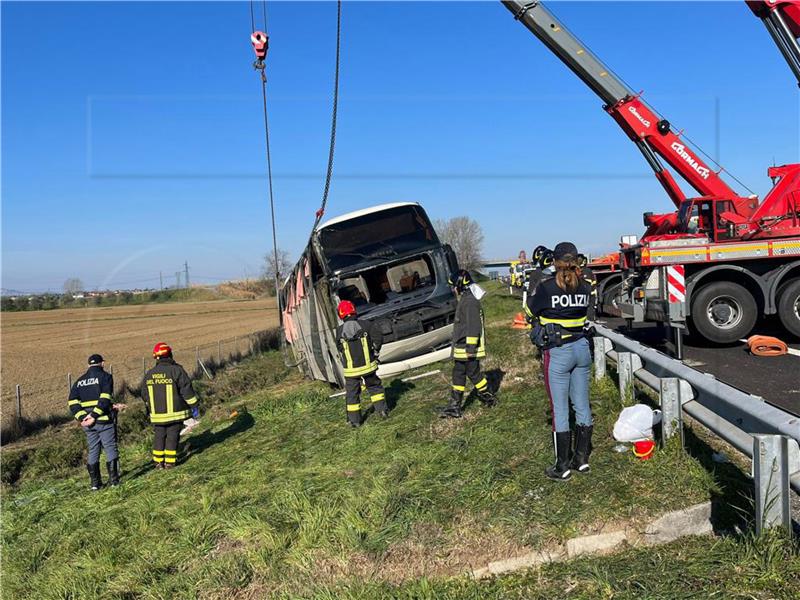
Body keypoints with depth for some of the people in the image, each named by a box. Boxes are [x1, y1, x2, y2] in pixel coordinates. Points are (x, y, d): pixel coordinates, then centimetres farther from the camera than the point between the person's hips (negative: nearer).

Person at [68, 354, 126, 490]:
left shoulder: (80, 380, 14)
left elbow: (72, 401, 3)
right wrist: (94, 416, -18)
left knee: (93, 451, 12)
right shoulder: (105, 376, -3)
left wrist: (81, 417, -5)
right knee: (111, 448, 5)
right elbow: (105, 398, -18)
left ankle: (95, 482, 14)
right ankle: (113, 479, 6)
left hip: (87, 423, 5)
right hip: (104, 420, -5)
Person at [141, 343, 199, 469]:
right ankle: (169, 462, 5)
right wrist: (194, 406, -3)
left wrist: (149, 411, 30)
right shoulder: (177, 371, -11)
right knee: (172, 436, 4)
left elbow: (144, 395, 16)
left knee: (159, 436, 15)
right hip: (175, 413, -4)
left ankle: (158, 462, 18)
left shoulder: (149, 374, 5)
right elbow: (187, 390, -11)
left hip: (157, 415, 4)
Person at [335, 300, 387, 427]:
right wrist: (375, 351, 3)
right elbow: (378, 337, -13)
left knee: (352, 393, 13)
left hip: (351, 369, 0)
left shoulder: (339, 331, -9)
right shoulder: (365, 324, -11)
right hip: (368, 365, 0)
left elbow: (341, 348, 3)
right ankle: (382, 409, 22)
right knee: (374, 387, 22)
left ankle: (354, 420, 19)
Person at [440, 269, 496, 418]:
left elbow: (473, 326, -24)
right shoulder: (465, 300, 14)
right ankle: (454, 406, 15)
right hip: (461, 348, 11)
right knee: (458, 374, 11)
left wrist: (471, 347, -23)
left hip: (468, 349, -10)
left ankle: (488, 398, 18)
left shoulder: (470, 302, -20)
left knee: (473, 373, 1)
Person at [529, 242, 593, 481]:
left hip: (557, 353, -5)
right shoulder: (585, 287, 0)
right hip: (582, 348, 5)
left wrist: (536, 286, 14)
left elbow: (533, 309, 2)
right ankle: (582, 459, 25)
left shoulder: (546, 287, -14)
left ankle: (562, 467, 10)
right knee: (582, 406, 13)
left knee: (560, 410, 2)